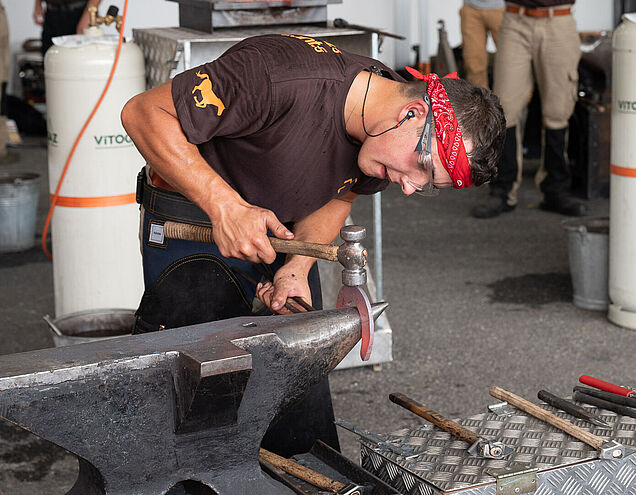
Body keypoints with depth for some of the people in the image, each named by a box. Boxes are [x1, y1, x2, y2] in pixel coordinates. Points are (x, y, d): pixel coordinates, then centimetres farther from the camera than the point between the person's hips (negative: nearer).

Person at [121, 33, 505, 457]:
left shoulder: (389, 139, -11)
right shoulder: (284, 79, -34)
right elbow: (144, 113, -29)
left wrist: (297, 269, -10)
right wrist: (225, 206, -33)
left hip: (285, 234, 6)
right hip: (191, 229, -6)